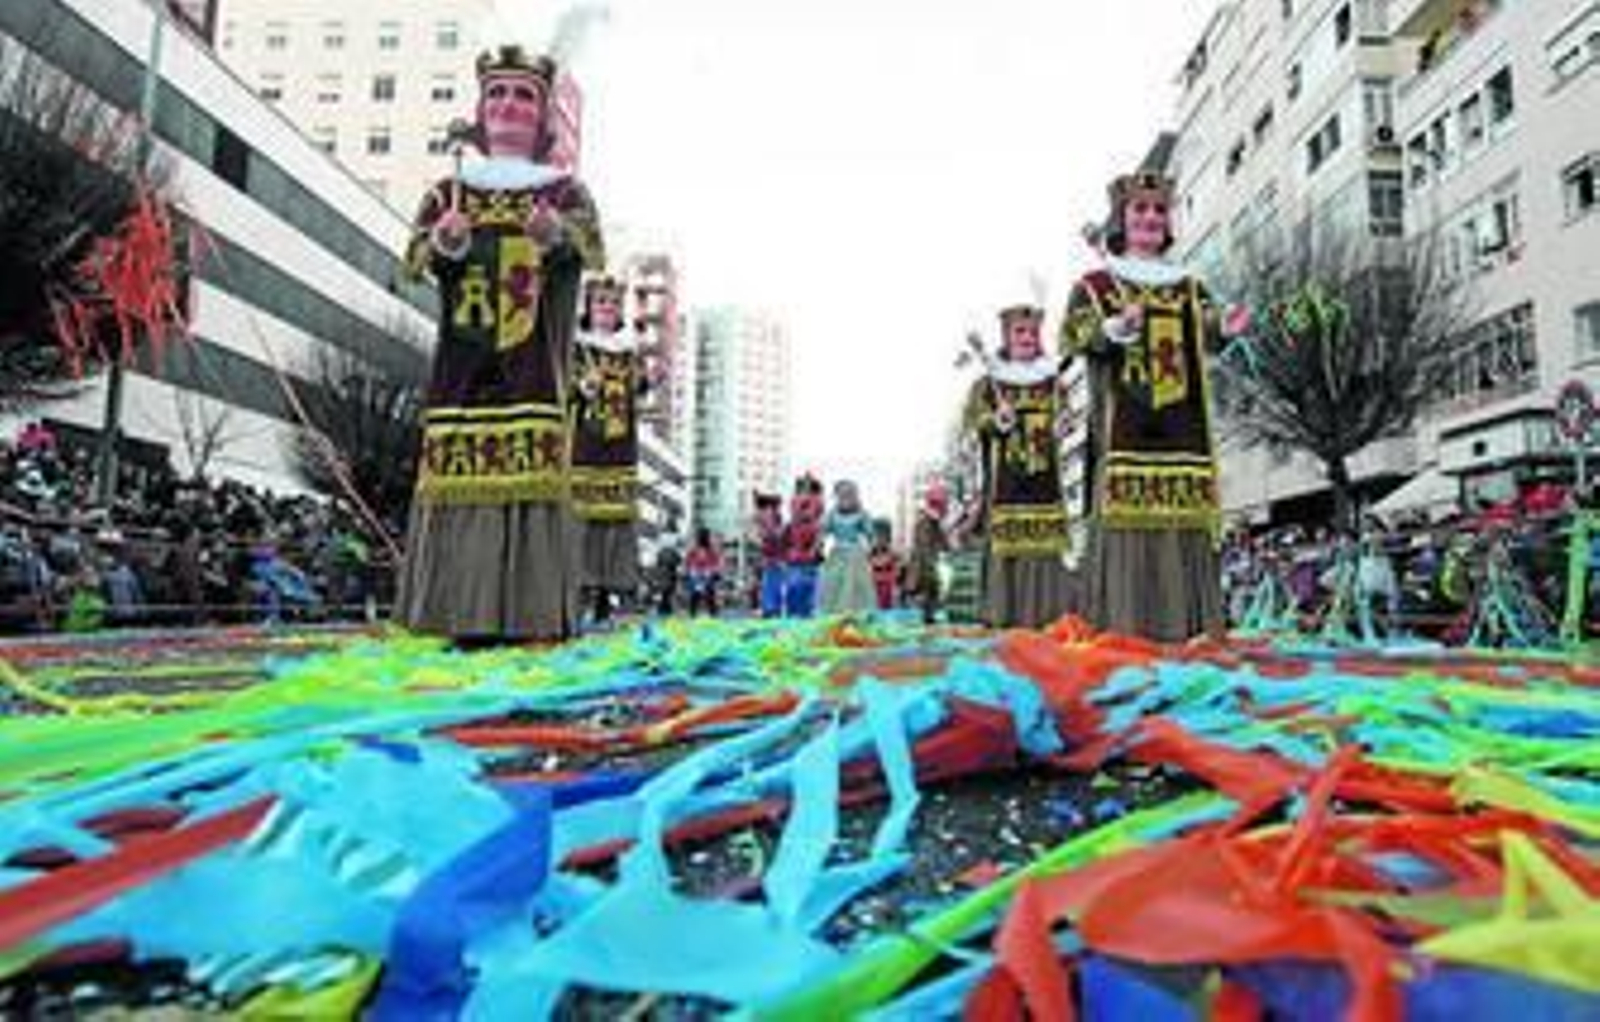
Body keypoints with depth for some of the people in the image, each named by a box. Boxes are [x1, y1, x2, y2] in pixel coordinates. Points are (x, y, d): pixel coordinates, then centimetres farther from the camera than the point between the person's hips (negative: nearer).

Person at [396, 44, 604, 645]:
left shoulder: (563, 191, 16)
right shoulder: (451, 191, 21)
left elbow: (593, 250, -5)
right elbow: (417, 255, 5)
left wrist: (558, 233, -28)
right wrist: (445, 240, -19)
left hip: (534, 356, -2)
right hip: (465, 357, 2)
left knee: (533, 471, -13)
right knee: (460, 473, -8)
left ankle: (534, 611, -12)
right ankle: (468, 612, -5)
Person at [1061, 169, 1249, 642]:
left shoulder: (1189, 288, 22)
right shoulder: (1095, 285, 11)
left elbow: (1204, 332, 8)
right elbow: (1073, 336, -4)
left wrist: (1224, 328, -16)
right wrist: (1116, 328, -23)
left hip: (1181, 422, 4)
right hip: (1123, 421, -3)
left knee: (1185, 527, -2)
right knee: (1123, 519, -10)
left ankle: (1188, 627, 2)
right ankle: (1120, 628, -7)